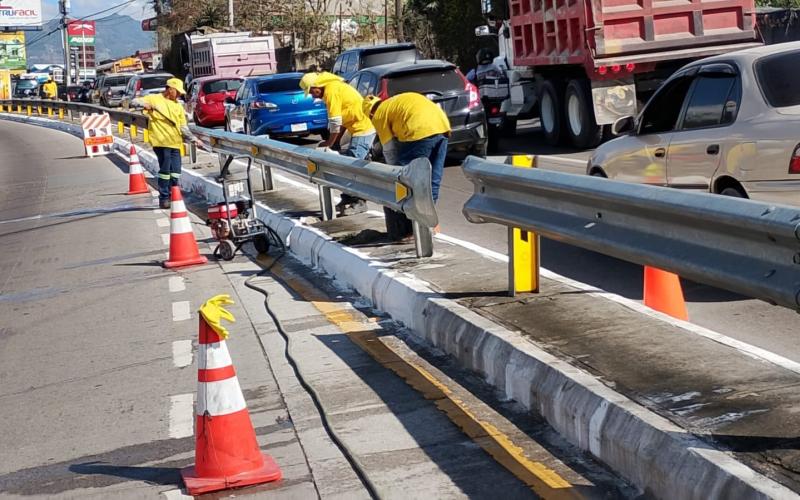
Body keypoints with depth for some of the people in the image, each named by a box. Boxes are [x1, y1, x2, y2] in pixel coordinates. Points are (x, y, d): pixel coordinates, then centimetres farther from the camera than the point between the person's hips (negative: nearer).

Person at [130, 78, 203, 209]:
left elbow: (183, 127, 20)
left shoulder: (178, 106, 20)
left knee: (175, 173, 5)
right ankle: (164, 198, 0)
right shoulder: (154, 99, 5)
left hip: (175, 143, 6)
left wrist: (194, 139, 10)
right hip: (161, 142, -6)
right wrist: (144, 104, -20)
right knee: (165, 170, -7)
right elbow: (134, 102, 0)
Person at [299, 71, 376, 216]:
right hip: (360, 128, 10)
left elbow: (335, 122, -16)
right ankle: (348, 200, 19)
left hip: (363, 129, -10)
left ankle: (359, 202, -5)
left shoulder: (331, 91, -15)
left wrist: (329, 143, -4)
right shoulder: (333, 86, 15)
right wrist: (336, 139, 12)